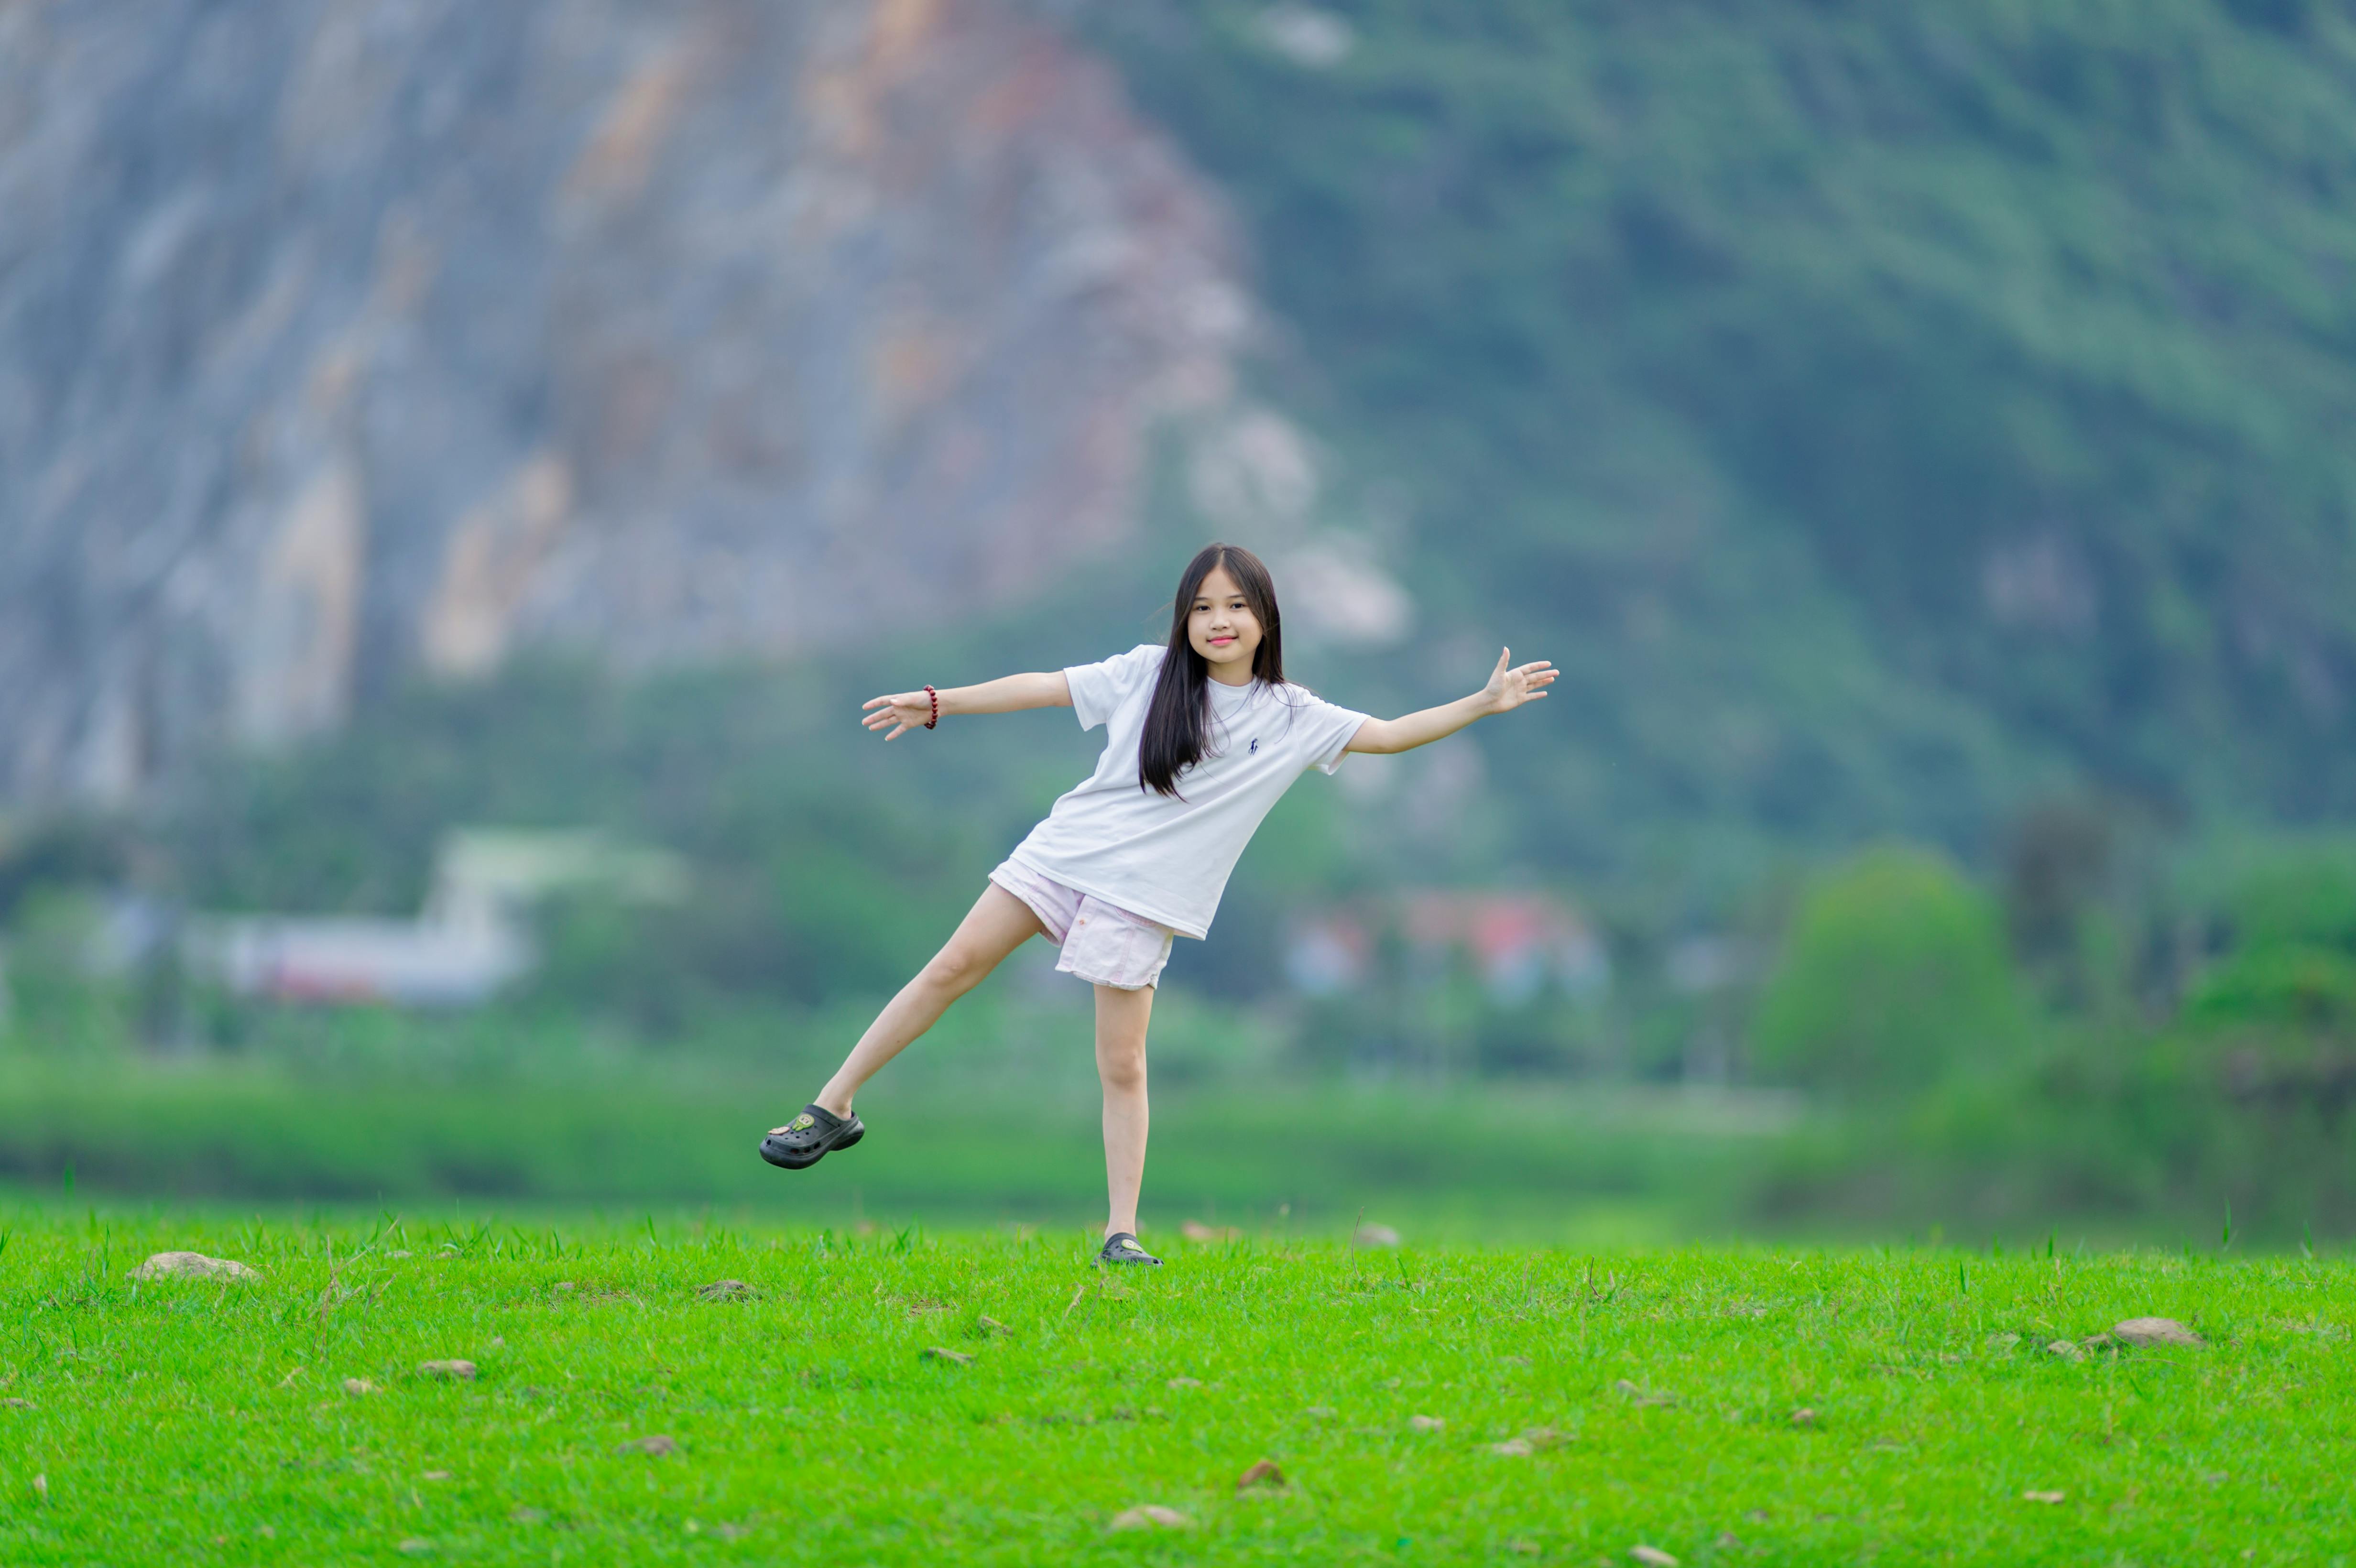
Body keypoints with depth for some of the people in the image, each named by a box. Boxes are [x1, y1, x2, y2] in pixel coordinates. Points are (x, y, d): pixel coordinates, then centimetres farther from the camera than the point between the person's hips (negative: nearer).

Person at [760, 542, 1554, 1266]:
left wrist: (1484, 704, -11)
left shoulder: (1293, 719, 2)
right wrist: (937, 704, 7)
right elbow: (1044, 689, 7)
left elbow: (1387, 734, -1)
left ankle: (1122, 1232, 2)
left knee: (1122, 1065, -3)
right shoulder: (1148, 675, 3)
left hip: (1145, 897, -1)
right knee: (954, 967, -4)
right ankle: (833, 1108, 6)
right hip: (1065, 851, 1)